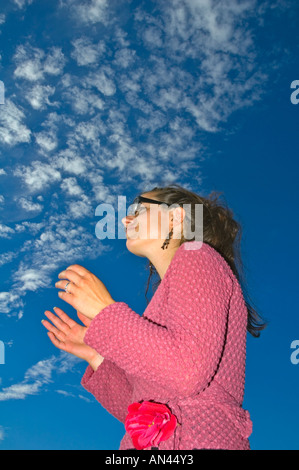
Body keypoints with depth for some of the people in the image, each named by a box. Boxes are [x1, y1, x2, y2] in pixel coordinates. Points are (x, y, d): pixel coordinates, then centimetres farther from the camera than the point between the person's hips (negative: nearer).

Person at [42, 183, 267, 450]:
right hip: (152, 443, 6)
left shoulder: (196, 256, -3)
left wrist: (106, 311, -13)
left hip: (198, 440, -6)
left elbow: (188, 371, -19)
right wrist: (95, 356, 9)